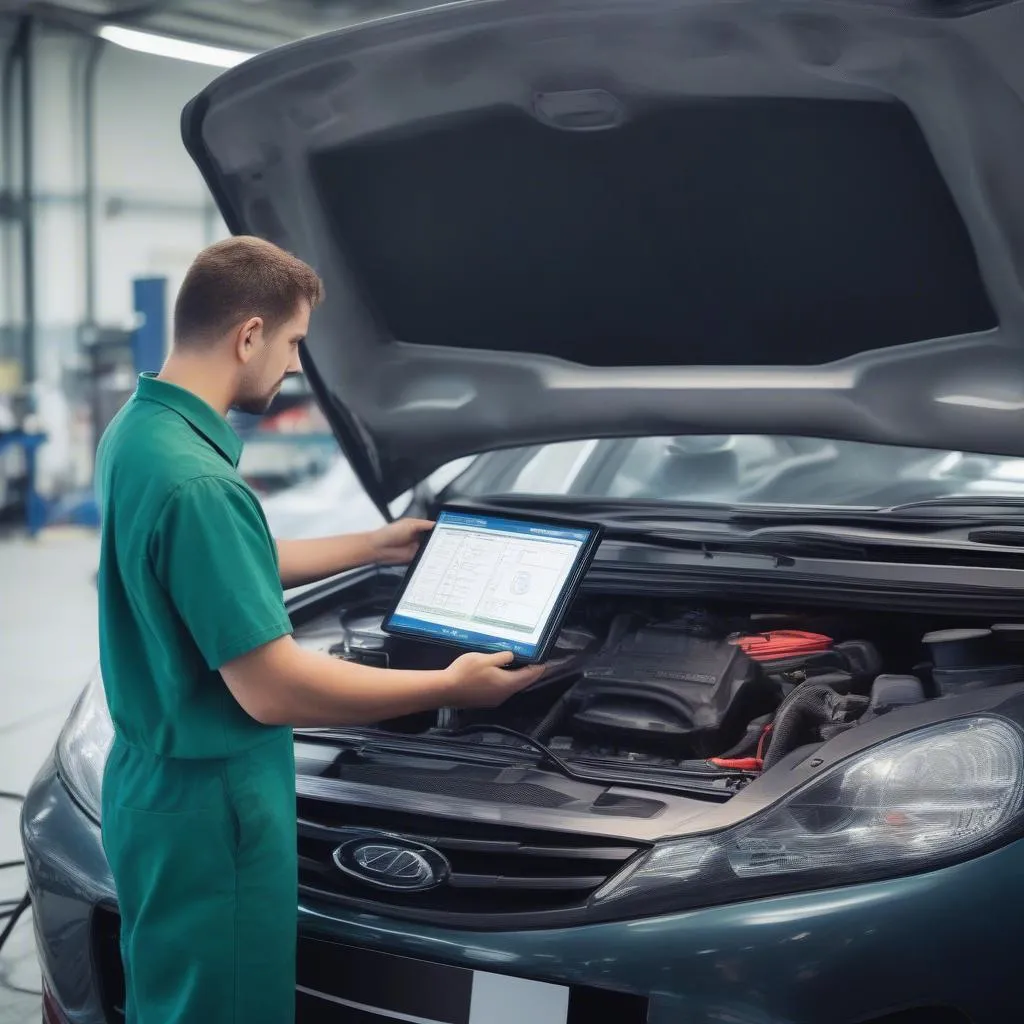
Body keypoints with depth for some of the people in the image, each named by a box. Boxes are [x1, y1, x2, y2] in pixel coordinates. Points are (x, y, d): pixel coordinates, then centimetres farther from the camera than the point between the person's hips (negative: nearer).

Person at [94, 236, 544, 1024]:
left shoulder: (138, 431, 6)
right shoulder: (196, 482, -27)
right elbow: (272, 690, -25)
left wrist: (374, 546, 30)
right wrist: (449, 688, -15)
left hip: (159, 787, 10)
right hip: (210, 809, -10)